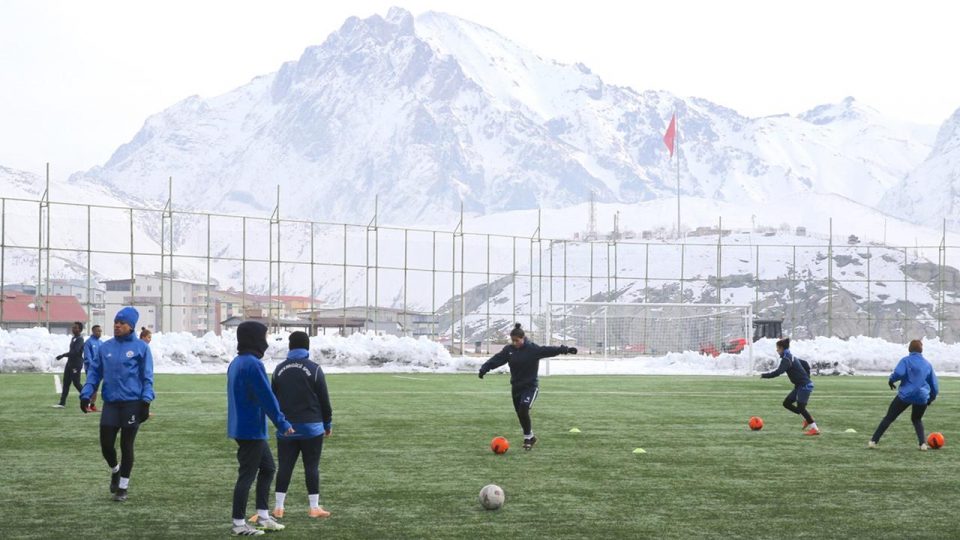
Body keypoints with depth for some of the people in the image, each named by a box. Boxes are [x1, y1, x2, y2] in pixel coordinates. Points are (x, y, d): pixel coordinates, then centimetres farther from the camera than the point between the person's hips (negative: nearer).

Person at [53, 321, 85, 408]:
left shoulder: (79, 340, -14)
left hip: (76, 364, -9)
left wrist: (63, 355, -23)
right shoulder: (73, 339, 16)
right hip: (70, 363, 9)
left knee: (76, 383, -6)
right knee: (66, 383, 6)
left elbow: (75, 352, -24)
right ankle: (62, 403, 6)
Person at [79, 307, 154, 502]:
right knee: (106, 444, 1)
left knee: (126, 446, 3)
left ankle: (123, 486, 17)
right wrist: (86, 395, 1)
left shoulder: (141, 347, -2)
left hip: (132, 403, -3)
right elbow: (94, 372, 12)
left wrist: (146, 401, -11)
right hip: (110, 403, 3)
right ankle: (115, 471, 33)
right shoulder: (105, 347, 8)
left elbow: (147, 377, -2)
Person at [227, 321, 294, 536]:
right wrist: (282, 423, -13)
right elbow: (267, 397, -20)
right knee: (247, 475, -3)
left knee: (268, 467, 18)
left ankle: (262, 517, 20)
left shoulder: (236, 363, 12)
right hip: (251, 429, -10)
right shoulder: (253, 364, -19)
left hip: (241, 427, 10)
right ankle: (239, 524, 3)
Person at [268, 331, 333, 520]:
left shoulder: (279, 369, 6)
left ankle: (279, 507, 5)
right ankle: (314, 507, 2)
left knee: (284, 466, 5)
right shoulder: (314, 369, -6)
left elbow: (273, 398, 11)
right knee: (311, 467, 1)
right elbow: (324, 399, -4)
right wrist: (328, 423, 6)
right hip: (311, 427, -3)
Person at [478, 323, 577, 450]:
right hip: (516, 386, 6)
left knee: (523, 410, -21)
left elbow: (549, 350, -25)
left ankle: (528, 437, -4)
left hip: (530, 386, -6)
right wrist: (484, 368, -17)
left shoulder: (533, 349, -14)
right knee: (520, 414, 10)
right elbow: (496, 359, -3)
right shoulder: (509, 349, 1)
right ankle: (530, 437, 27)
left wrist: (565, 350, -38)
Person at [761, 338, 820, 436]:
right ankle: (807, 419, 17)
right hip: (800, 386, 10)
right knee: (786, 403, 10)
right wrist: (806, 377, 25)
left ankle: (815, 429, -4)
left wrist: (764, 375, -17)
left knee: (800, 407, -8)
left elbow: (778, 372, -27)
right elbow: (806, 365, 23)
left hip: (804, 386, -10)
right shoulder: (791, 357, 14)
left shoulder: (786, 359, -16)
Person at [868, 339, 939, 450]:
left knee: (889, 418, 6)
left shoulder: (906, 360, -1)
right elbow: (934, 384, 17)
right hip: (922, 398, 3)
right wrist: (931, 398, 30)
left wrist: (891, 380, 1)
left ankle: (873, 441, 2)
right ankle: (923, 443, 7)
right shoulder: (927, 364, 13)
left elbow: (898, 373, -19)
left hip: (906, 395, -3)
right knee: (917, 419, 26)